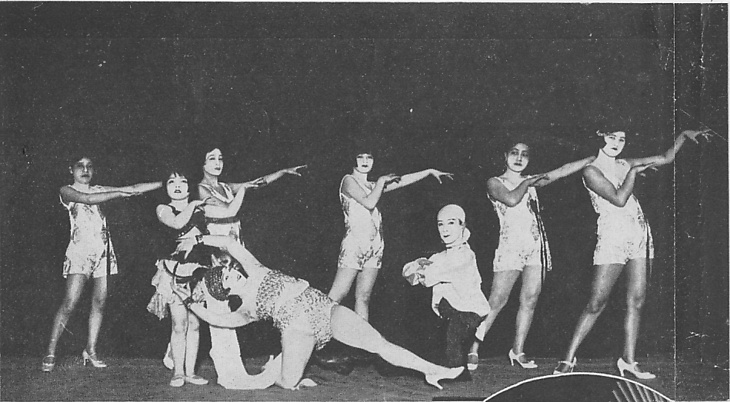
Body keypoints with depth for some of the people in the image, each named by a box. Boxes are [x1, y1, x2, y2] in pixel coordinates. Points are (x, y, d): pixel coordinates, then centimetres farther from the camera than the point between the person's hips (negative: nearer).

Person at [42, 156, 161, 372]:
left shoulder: (99, 190, 16)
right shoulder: (66, 191, 2)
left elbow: (135, 188, 12)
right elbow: (86, 199, -18)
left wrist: (167, 183, 5)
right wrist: (121, 192, -21)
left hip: (104, 249, 5)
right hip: (80, 249, -5)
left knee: (100, 302, 2)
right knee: (70, 303, -12)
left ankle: (91, 350, 11)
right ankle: (50, 352, -7)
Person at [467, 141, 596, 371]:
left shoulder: (531, 182, 19)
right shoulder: (495, 183, 4)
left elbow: (563, 171, 15)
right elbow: (511, 199, -16)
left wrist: (596, 158, 10)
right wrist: (526, 184, -1)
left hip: (536, 245, 6)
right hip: (511, 246, -6)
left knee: (530, 300, 1)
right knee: (496, 301, -11)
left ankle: (518, 351, 8)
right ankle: (473, 350, -7)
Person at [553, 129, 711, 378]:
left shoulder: (625, 165, 15)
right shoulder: (591, 171, -3)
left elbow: (667, 158, 20)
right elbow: (618, 199, -14)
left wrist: (684, 135, 10)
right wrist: (634, 172, -5)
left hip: (640, 235, 6)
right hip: (612, 237, -6)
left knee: (637, 300, 2)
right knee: (597, 303, -7)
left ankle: (629, 360, 7)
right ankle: (569, 358, 0)